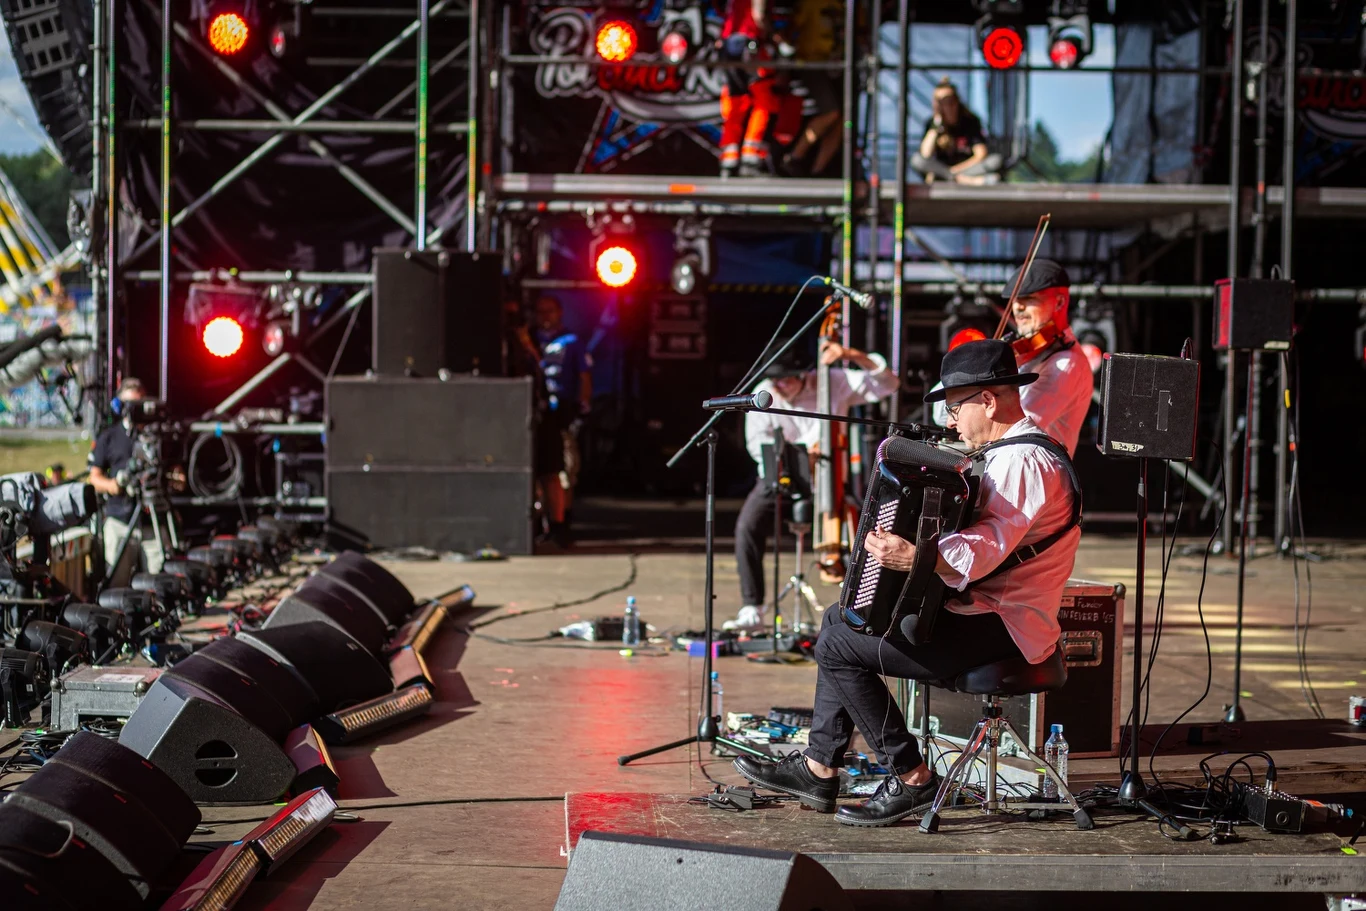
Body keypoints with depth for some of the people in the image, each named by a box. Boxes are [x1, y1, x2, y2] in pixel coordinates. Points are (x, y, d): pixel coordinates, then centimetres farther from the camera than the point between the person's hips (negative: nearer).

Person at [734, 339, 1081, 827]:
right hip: (980, 611, 11)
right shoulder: (1013, 452, 15)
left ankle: (911, 778, -5)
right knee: (840, 620, 14)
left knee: (838, 646, -13)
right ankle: (819, 769, 14)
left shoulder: (1024, 462, -19)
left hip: (1000, 631, -11)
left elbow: (982, 551, -33)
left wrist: (913, 558, -47)